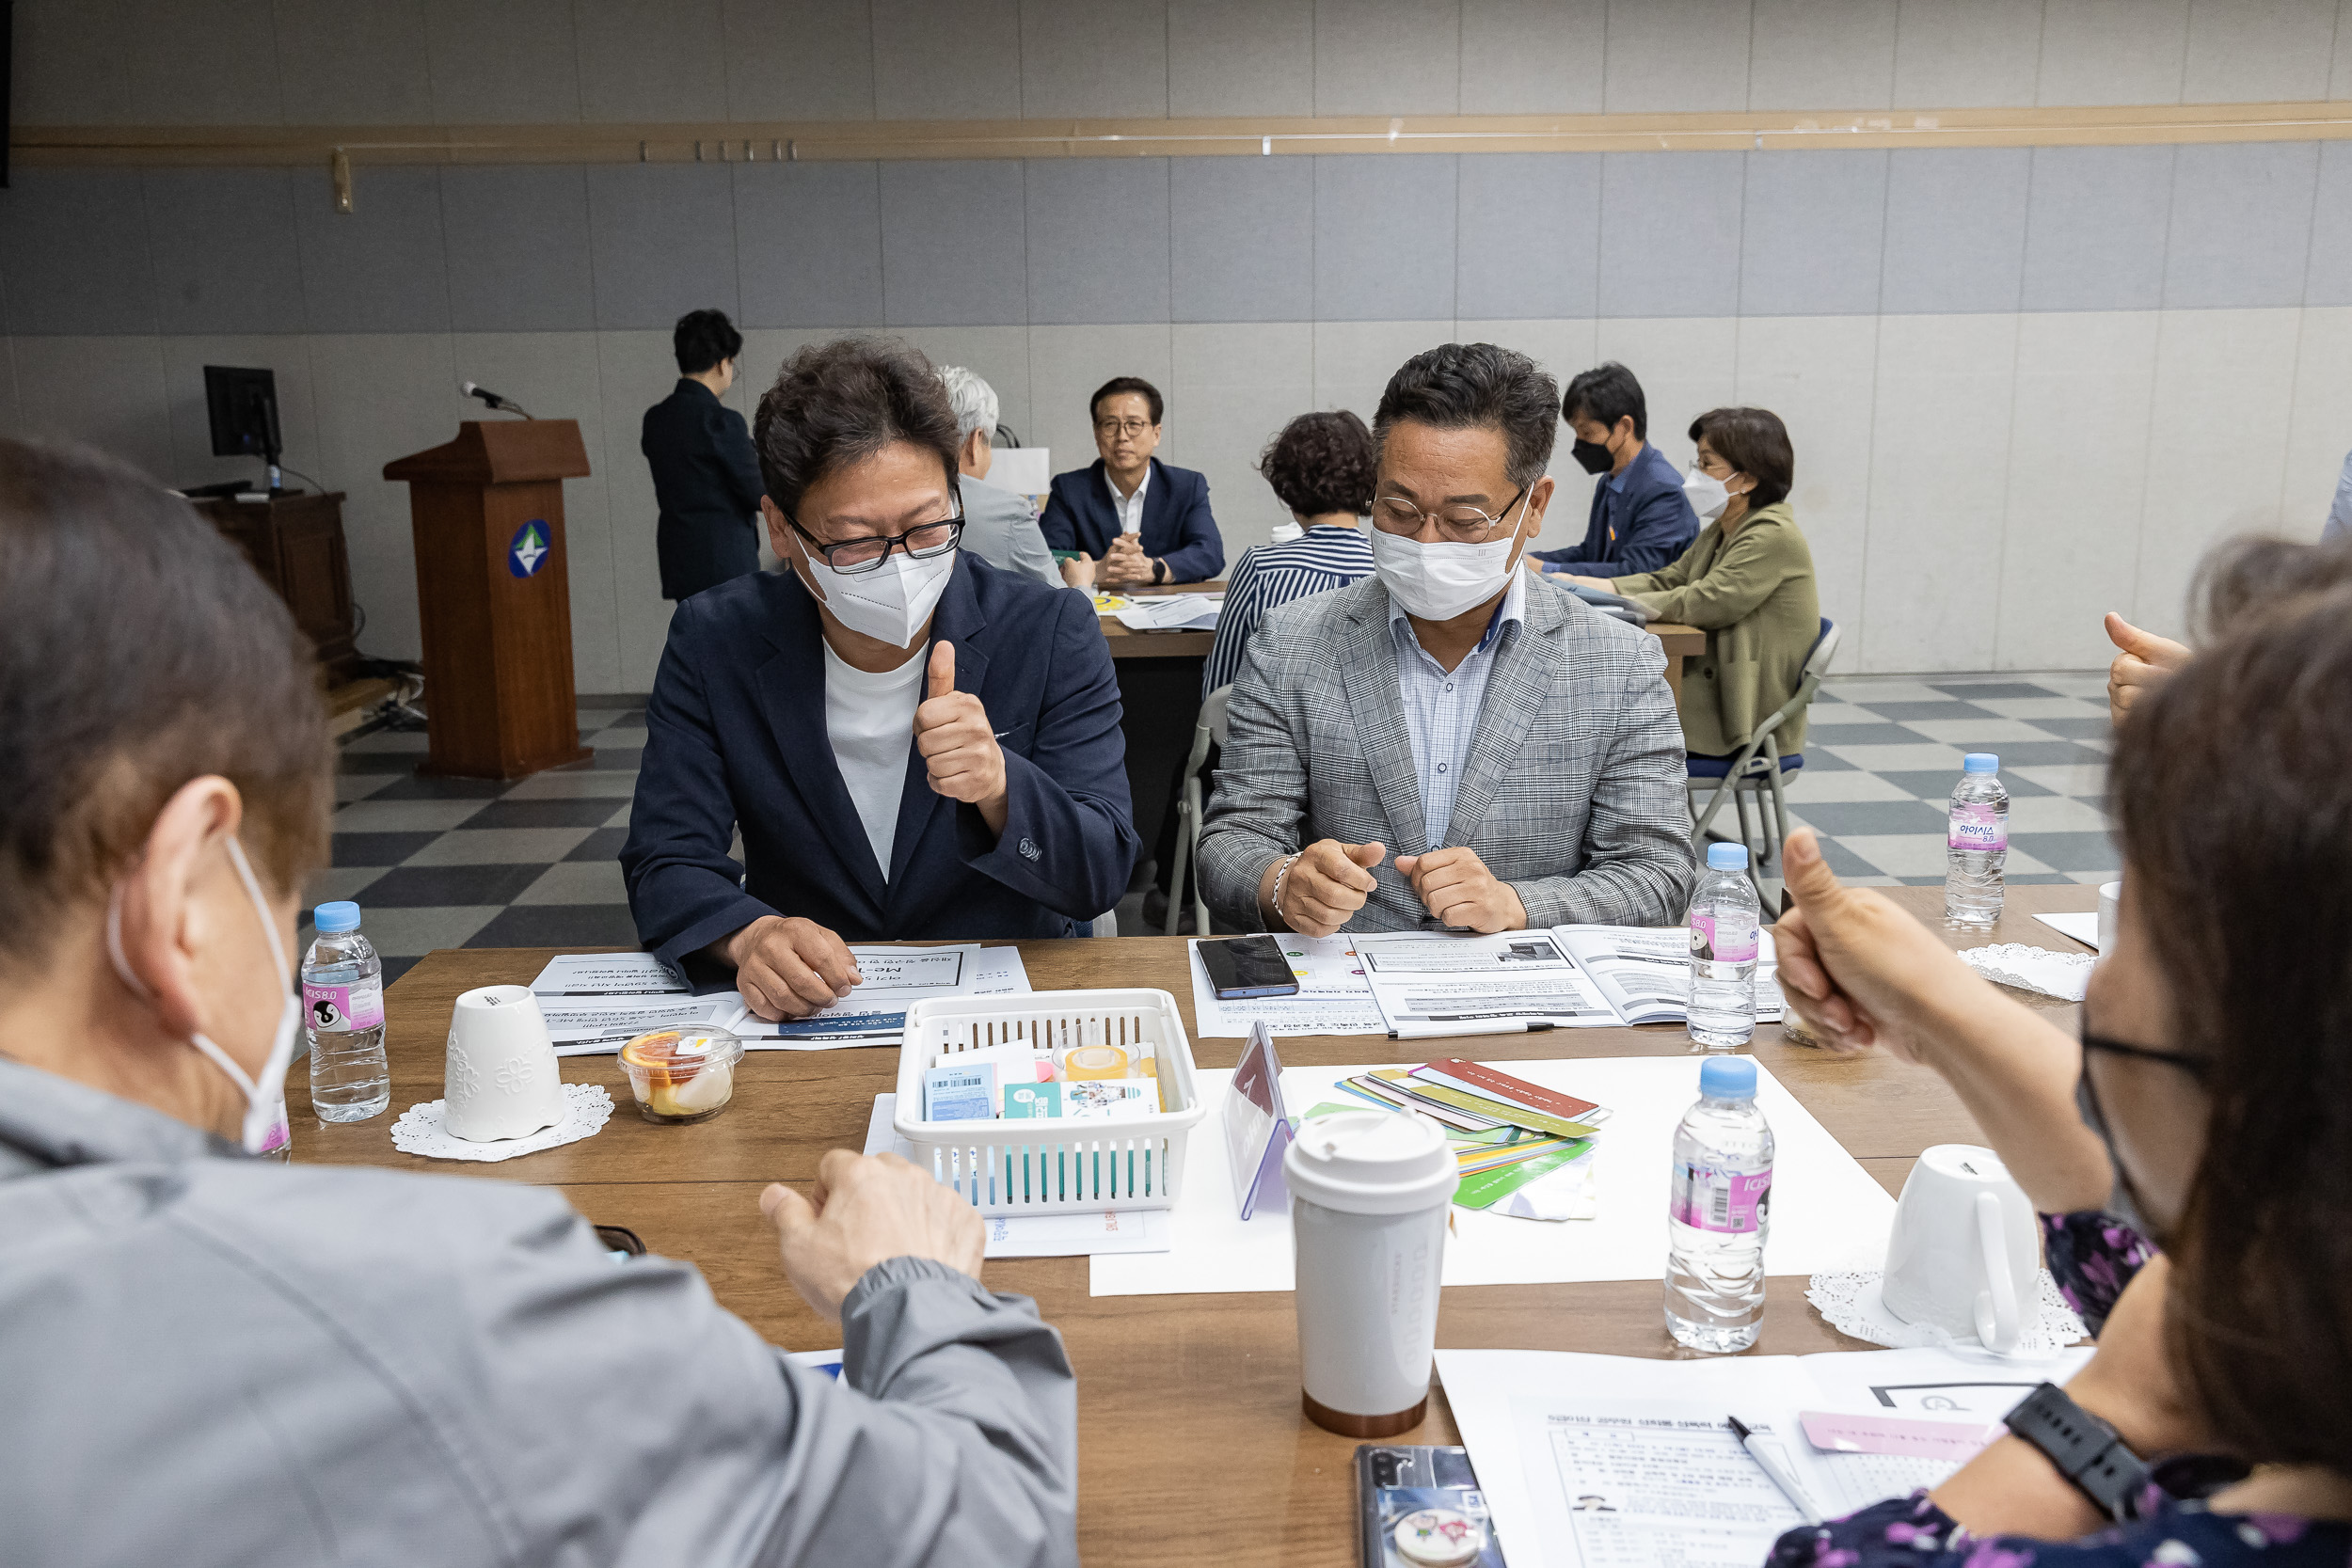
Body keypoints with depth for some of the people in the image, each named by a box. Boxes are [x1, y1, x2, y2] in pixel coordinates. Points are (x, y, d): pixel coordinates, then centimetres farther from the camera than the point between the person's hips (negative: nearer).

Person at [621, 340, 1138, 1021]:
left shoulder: (1051, 632, -7)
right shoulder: (712, 643, -4)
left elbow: (1102, 876, -8)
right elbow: (666, 865, -5)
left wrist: (999, 788, -29)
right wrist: (749, 935, -28)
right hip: (799, 1011, 1)